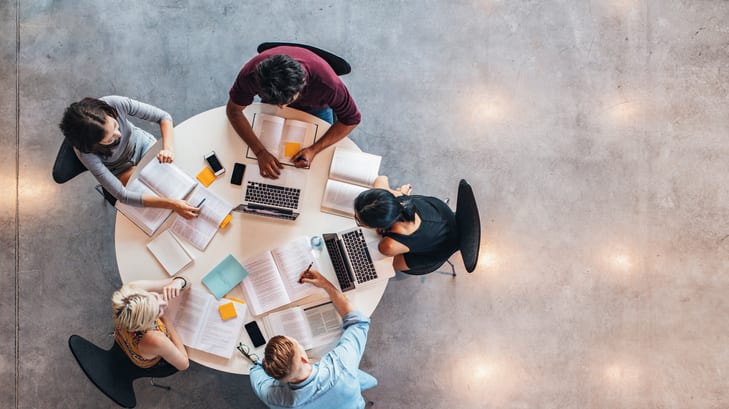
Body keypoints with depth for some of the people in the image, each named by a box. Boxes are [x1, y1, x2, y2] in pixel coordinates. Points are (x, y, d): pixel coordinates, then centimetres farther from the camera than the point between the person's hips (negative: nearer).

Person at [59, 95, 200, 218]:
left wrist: (167, 148, -43)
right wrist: (172, 204, -44)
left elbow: (163, 117, -24)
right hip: (122, 169, -2)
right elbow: (122, 195, -37)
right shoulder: (86, 153, -39)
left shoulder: (115, 104, -36)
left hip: (141, 143, 3)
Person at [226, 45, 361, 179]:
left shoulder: (326, 82, -46)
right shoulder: (251, 74, -42)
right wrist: (260, 152, -37)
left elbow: (352, 119, -30)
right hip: (271, 100, 1)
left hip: (315, 107, -1)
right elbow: (233, 110, -26)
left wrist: (314, 150, -39)